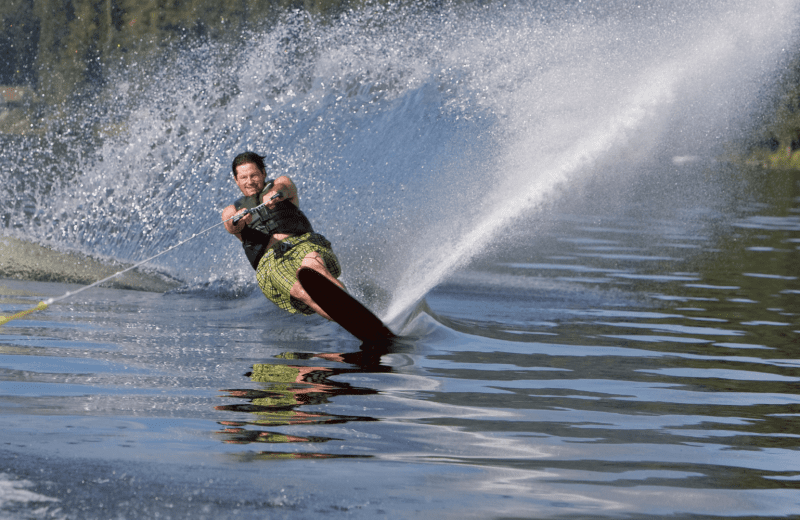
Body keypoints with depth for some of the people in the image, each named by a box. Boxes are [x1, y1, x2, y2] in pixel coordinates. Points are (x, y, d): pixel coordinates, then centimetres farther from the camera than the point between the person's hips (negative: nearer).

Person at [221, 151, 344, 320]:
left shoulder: (283, 182, 21)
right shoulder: (232, 212, 23)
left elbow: (283, 188, -5)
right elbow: (232, 227, -2)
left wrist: (275, 194, -31)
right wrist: (238, 221, -28)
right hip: (269, 260, 0)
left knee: (310, 263, -39)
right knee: (302, 291, -34)